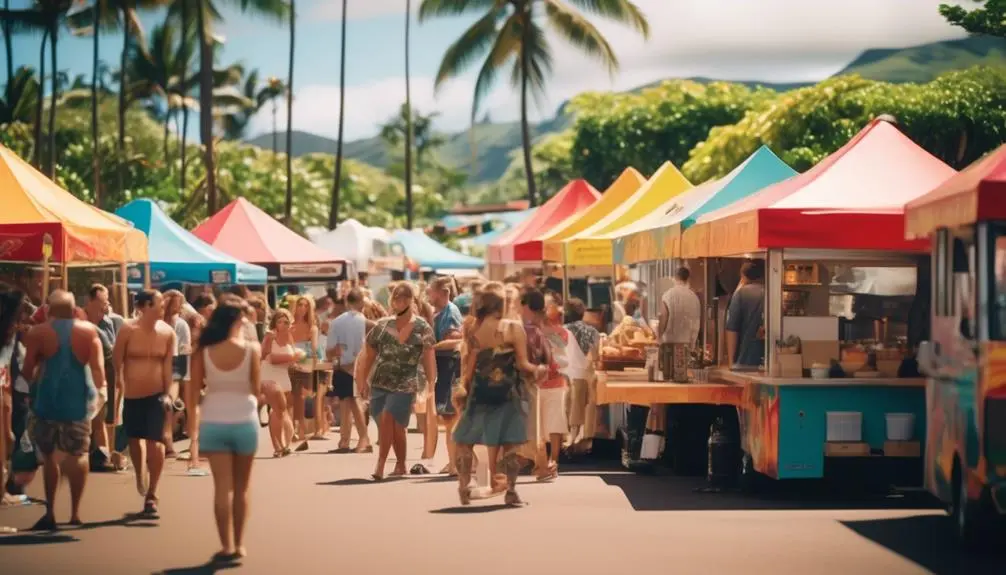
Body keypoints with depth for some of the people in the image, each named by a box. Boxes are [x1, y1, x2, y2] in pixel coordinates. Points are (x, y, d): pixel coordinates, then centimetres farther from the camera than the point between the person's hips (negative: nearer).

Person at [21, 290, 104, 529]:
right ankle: (75, 513, 11)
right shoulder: (89, 331, 1)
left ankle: (50, 512, 5)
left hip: (48, 400, -1)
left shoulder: (38, 333, -3)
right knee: (78, 455, 12)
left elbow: (28, 372, -2)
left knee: (49, 455, 10)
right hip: (78, 400, 1)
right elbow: (98, 369, -4)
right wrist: (98, 391, 12)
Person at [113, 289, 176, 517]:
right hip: (132, 395, 0)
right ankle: (140, 474, 44)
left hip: (156, 394, 0)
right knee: (134, 439, 14)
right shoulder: (128, 330, -10)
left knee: (155, 444, -6)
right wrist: (118, 391, -8)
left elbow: (168, 365, 1)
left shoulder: (167, 332, -3)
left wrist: (167, 393, -3)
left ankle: (151, 495, 5)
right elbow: (117, 362, -6)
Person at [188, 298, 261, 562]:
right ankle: (239, 544, 17)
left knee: (222, 487, 2)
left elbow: (194, 391, -4)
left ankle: (227, 545, -4)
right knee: (241, 488, 13)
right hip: (244, 421, 0)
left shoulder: (203, 351, -3)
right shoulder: (251, 349, -7)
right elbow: (256, 389, -2)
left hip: (213, 423, 0)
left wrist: (192, 417, 12)